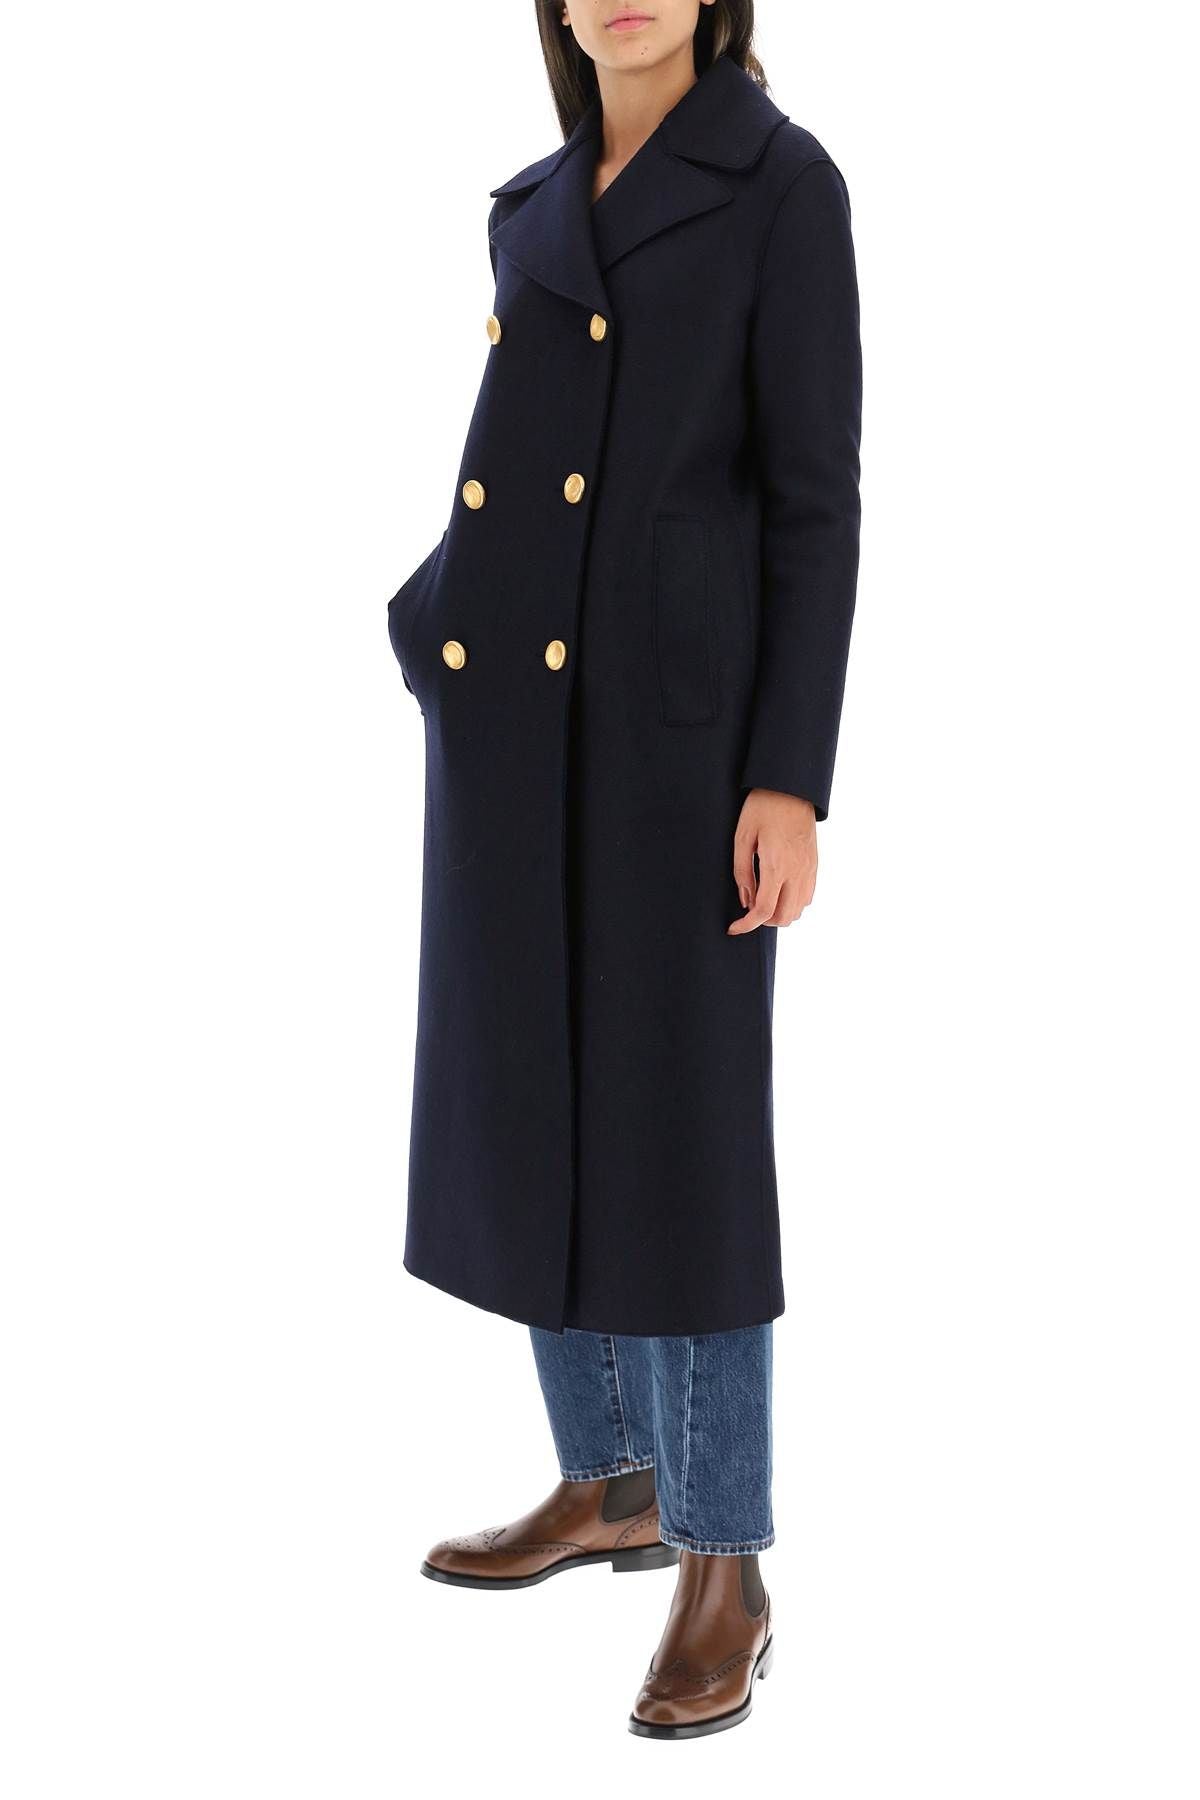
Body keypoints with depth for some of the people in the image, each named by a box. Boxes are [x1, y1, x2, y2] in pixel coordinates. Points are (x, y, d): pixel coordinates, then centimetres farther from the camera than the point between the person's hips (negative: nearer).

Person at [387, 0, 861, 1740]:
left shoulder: (784, 185, -5)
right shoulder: (534, 209, 15)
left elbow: (815, 500, -9)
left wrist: (788, 782, -14)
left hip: (674, 715, -7)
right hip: (509, 717, 7)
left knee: (676, 1134, -5)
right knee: (531, 1109, 13)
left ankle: (723, 1574, 6)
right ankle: (611, 1483, 29)